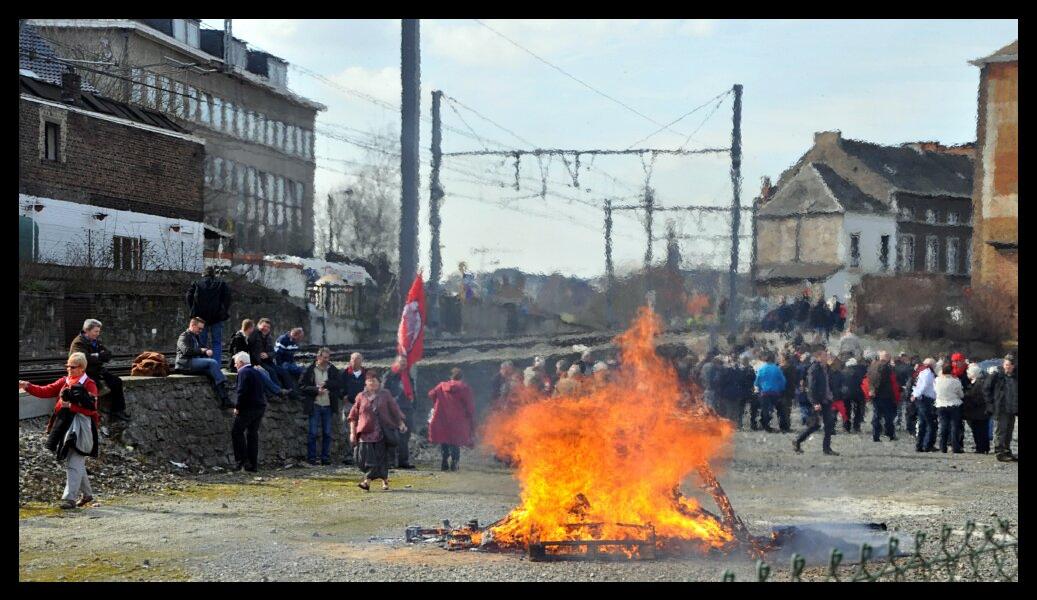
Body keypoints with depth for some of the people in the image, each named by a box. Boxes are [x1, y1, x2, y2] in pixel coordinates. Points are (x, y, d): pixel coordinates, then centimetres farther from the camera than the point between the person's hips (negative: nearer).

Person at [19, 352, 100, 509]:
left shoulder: (89, 385, -6)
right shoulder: (64, 381, 13)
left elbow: (91, 408, -15)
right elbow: (46, 391, 6)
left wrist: (71, 406, -21)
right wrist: (27, 386, -6)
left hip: (81, 428, -7)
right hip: (65, 425, 7)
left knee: (74, 464, -11)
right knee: (77, 463, 16)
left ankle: (70, 497, -13)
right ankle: (87, 494, 29)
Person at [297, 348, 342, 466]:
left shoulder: (333, 370, 7)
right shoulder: (310, 370, -2)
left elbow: (339, 384, -2)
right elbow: (302, 386, -5)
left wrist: (326, 384, -15)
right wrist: (316, 390, -15)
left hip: (328, 406, 3)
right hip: (314, 405, -3)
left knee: (327, 433, 6)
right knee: (312, 433, -2)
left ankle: (325, 458, 13)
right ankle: (311, 458, 4)